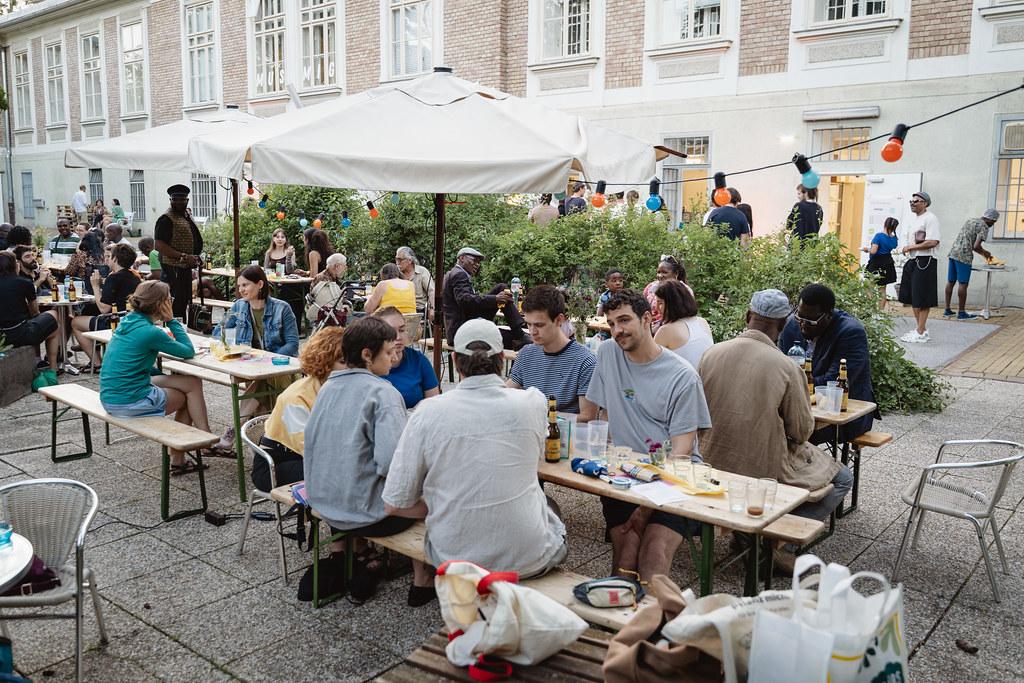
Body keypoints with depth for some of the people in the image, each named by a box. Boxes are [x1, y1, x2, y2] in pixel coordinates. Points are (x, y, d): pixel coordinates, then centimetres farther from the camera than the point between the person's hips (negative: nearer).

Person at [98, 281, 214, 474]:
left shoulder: (128, 321, 7)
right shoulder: (150, 332, -19)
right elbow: (188, 351, -7)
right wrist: (171, 320, -4)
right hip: (130, 403, -8)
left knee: (192, 383, 13)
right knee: (191, 388, 11)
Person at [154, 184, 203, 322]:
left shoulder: (187, 215, 14)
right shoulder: (166, 220, -14)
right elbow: (160, 246, -22)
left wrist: (196, 258, 15)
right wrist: (184, 256, -26)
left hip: (185, 268, 9)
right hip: (173, 268, -9)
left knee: (185, 302, 16)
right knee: (176, 305, -11)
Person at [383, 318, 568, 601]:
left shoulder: (428, 412, -13)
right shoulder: (532, 402, -10)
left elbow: (394, 504, -9)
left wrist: (444, 509, 7)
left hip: (454, 559, 1)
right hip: (527, 560, 0)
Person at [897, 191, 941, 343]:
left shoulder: (930, 218, -11)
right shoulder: (913, 219, 16)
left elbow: (933, 242, -21)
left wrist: (910, 247, -15)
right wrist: (908, 249, 8)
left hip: (925, 262, -9)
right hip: (913, 261, 9)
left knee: (922, 299, -5)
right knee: (913, 298, 12)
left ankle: (921, 333, 0)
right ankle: (921, 329, 21)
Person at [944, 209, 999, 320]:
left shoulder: (970, 220, 19)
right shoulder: (984, 227, -6)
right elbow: (976, 246, -16)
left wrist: (983, 252, 27)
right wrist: (984, 252, 4)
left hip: (953, 252, 8)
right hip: (964, 256, -8)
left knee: (950, 282, 10)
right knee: (963, 284, -3)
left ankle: (947, 310, 15)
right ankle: (961, 313, 1)